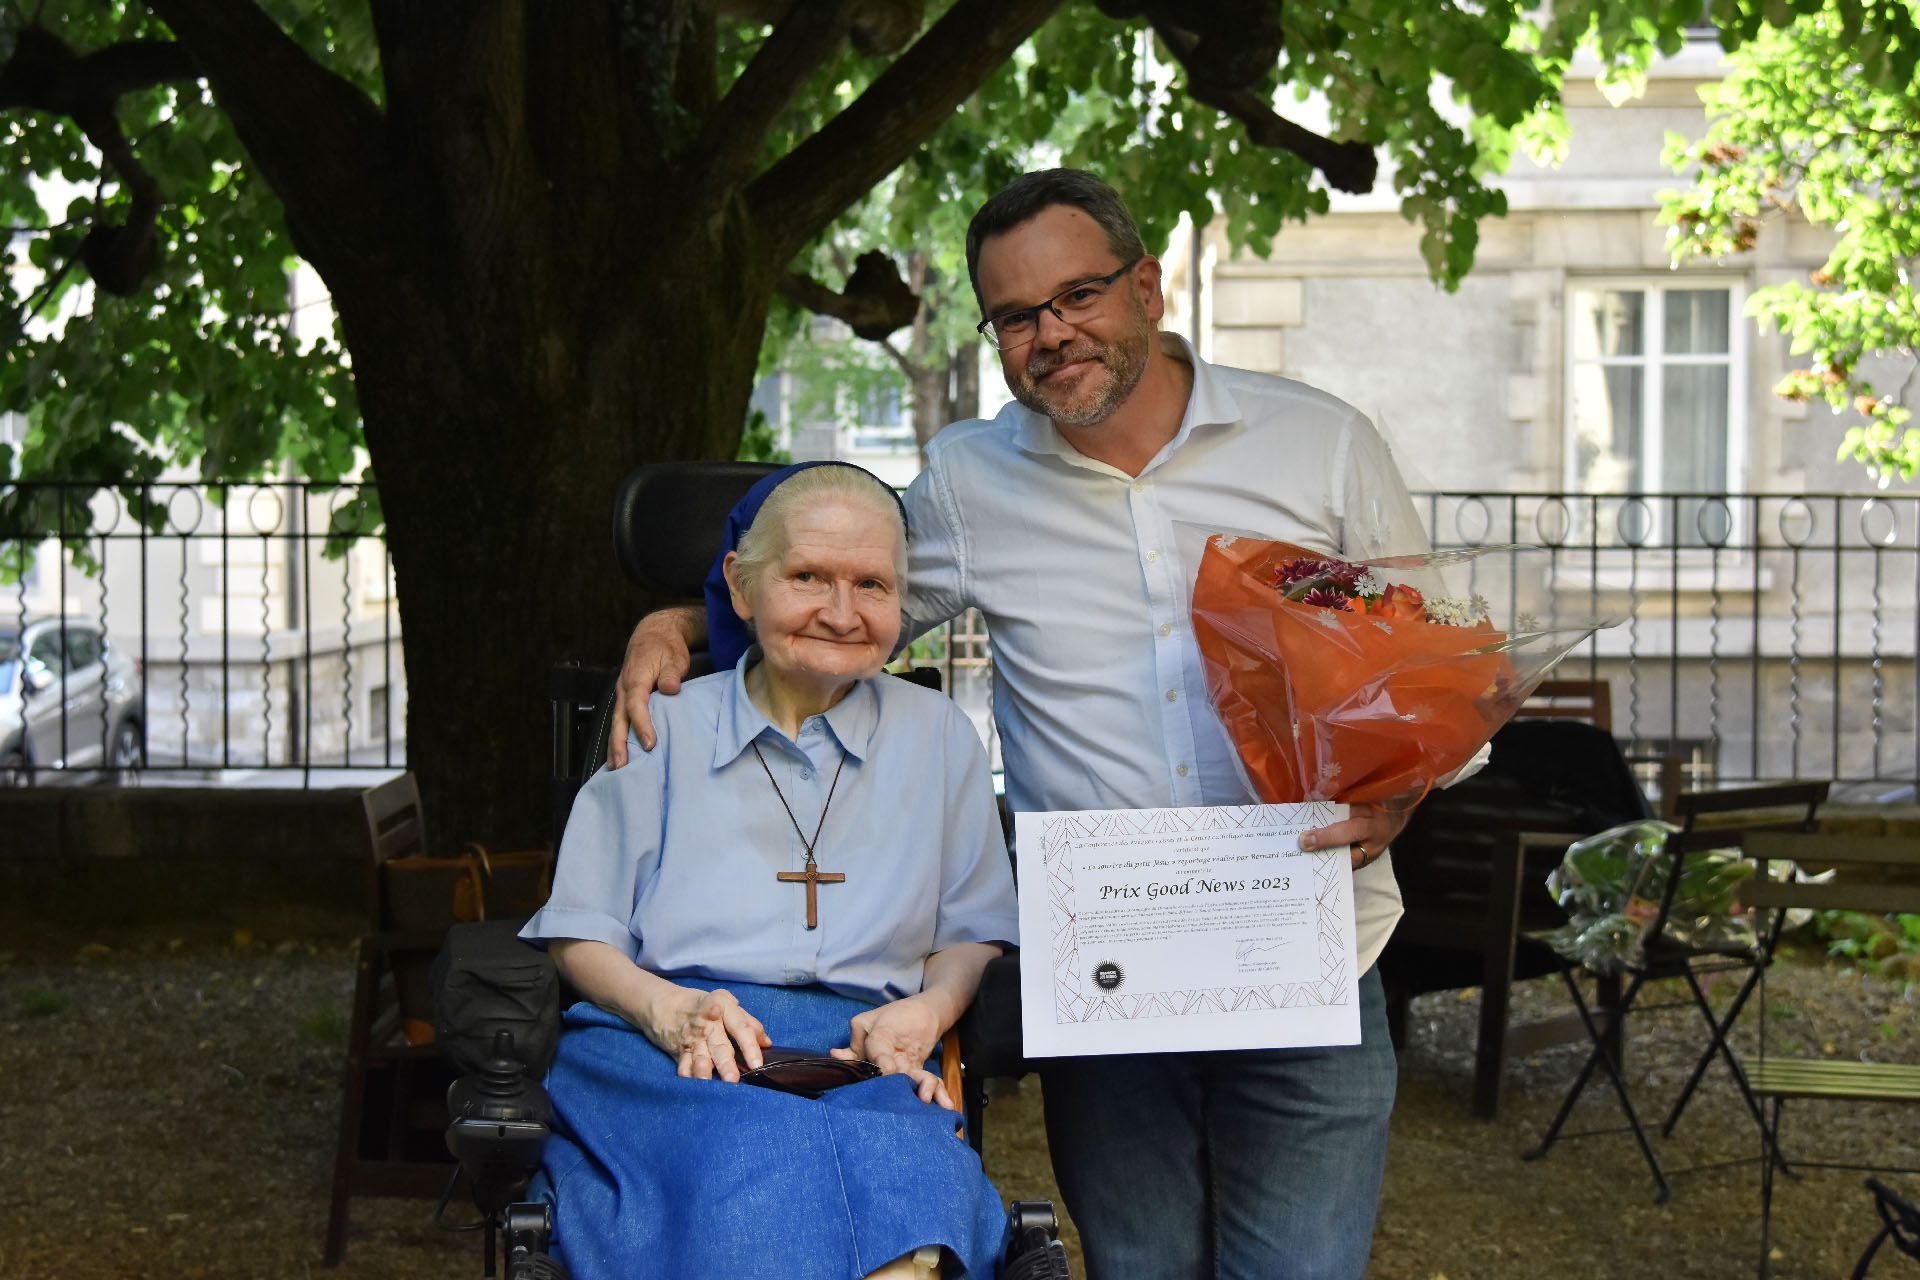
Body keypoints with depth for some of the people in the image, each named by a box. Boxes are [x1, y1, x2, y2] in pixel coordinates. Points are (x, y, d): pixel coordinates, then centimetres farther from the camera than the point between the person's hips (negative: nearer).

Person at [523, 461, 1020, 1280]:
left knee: (903, 1153, -39)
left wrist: (926, 1010, -4)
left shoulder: (938, 738, 20)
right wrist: (668, 1010, -10)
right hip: (667, 1058, 0)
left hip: (864, 1058, 1)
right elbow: (580, 937, 11)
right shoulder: (662, 730, 16)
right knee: (754, 1150, -39)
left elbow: (975, 936, 19)